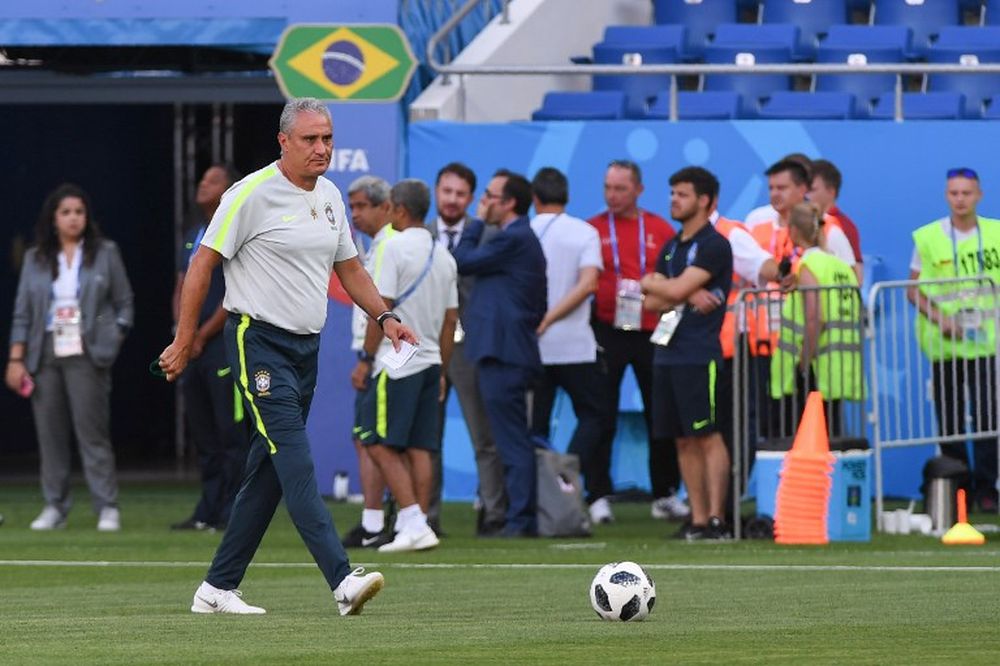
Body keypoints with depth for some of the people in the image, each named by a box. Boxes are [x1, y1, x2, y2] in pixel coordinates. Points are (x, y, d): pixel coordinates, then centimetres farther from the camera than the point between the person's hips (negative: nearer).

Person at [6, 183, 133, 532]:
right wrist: (16, 359, 4)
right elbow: (22, 311, 11)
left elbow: (124, 302, 9)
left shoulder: (105, 253, 8)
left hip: (86, 355, -3)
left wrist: (114, 339, -3)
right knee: (50, 434, 1)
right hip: (45, 355, 3)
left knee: (92, 431, -9)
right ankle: (54, 507, 8)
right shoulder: (35, 259, 12)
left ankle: (107, 507, -7)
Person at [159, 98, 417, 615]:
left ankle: (218, 588, 15)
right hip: (258, 342, -8)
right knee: (297, 464, -17)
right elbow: (202, 264, -8)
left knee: (267, 474, 8)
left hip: (306, 348, 8)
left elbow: (349, 267, 23)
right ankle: (342, 581, -27)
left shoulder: (329, 196, 12)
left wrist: (384, 316, 7)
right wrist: (184, 341, -9)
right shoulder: (252, 194, -10)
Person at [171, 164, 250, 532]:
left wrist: (201, 337, -11)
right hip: (192, 347, 8)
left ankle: (233, 512, -6)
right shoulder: (192, 238, 18)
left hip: (223, 345, -8)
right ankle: (208, 511, 14)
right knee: (202, 433, 10)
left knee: (231, 432, -7)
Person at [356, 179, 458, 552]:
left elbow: (381, 309, -13)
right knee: (419, 449, 7)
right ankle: (419, 527, 4)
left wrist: (367, 357, -6)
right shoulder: (443, 257, 12)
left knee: (381, 445, -6)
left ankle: (413, 522, -16)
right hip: (430, 362, 7)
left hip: (397, 364, -7)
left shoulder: (395, 248, -10)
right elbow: (451, 318, 15)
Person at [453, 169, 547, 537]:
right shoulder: (522, 238, 19)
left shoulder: (513, 239, -14)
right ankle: (522, 517, 15)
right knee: (513, 440, 12)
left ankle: (521, 519, -10)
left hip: (503, 355, -11)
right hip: (509, 352, 11)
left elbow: (463, 261, -11)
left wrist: (477, 222, 1)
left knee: (513, 440, -9)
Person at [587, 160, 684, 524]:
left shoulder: (661, 230, 6)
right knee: (603, 418, -2)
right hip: (607, 332, -1)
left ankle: (665, 494, 16)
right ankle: (600, 497, 3)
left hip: (653, 331, 1)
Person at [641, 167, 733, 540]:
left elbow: (677, 290, -15)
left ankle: (716, 518, -10)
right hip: (667, 352, 8)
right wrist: (687, 297, -7)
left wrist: (649, 283, 4)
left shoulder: (713, 246, -7)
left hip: (699, 354, -8)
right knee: (684, 440, 7)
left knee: (708, 436, -9)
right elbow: (652, 302, 11)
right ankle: (697, 519, 10)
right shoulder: (670, 249, 19)